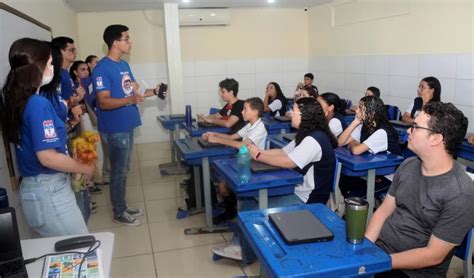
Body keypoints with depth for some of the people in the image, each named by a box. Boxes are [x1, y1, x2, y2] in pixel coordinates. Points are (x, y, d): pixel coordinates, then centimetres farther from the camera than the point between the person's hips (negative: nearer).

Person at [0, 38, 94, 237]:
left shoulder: (18, 101, 8)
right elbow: (48, 157, -24)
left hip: (32, 188, 9)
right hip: (49, 191, -9)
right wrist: (85, 169, -11)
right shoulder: (39, 104, -20)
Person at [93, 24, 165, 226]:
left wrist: (151, 92, 1)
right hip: (115, 129, -9)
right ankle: (119, 213, 17)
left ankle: (122, 207, 30)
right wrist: (130, 99, -36)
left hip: (127, 126, 9)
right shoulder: (102, 69, -17)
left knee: (124, 170, 17)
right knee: (118, 171, 2)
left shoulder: (124, 65, 11)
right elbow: (104, 102, -23)